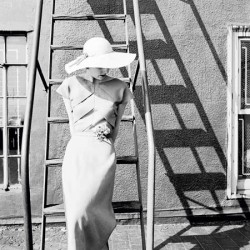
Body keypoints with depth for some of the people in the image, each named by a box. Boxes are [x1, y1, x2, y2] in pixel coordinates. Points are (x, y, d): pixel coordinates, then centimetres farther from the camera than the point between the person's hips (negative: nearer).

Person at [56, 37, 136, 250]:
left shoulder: (119, 88, 3)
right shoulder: (71, 85, 6)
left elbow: (116, 125, 10)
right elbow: (72, 123, 11)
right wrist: (80, 145, 12)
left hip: (103, 153, -2)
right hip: (76, 151, 2)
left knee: (81, 212, -10)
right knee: (76, 211, -1)